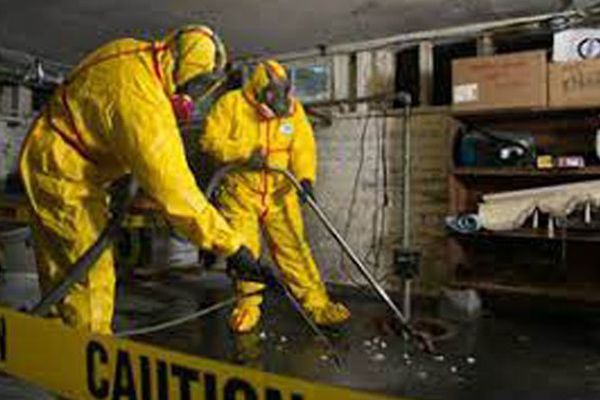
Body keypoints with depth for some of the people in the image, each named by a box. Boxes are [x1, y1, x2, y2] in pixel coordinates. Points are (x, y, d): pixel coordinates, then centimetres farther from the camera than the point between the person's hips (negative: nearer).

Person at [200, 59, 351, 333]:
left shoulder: (293, 109, 1)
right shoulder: (232, 104, -7)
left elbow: (303, 147, -2)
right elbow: (210, 140, -9)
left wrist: (305, 176, -20)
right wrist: (245, 152, -22)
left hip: (279, 193, 2)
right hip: (241, 192, -1)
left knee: (293, 247, -1)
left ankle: (316, 303, 6)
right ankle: (248, 304, 21)